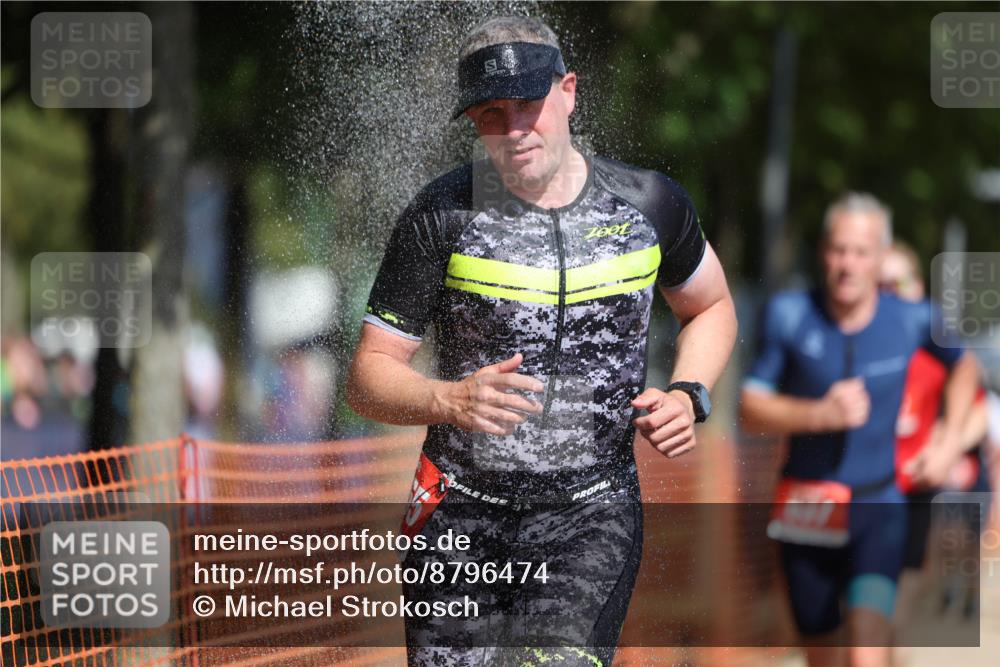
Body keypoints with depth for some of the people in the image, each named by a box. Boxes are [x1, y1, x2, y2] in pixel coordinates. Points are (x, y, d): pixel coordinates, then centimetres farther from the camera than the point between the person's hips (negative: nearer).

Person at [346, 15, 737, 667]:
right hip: (461, 515, 1)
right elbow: (369, 375, -5)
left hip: (591, 515, -1)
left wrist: (689, 395, 0)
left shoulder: (651, 205, 0)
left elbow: (712, 308, 20)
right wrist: (452, 400, -25)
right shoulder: (442, 216, -5)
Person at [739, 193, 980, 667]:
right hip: (805, 514, 1)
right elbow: (751, 409, -6)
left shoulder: (911, 321, -4)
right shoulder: (788, 316, -6)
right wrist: (821, 414, -22)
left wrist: (947, 444, 9)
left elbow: (964, 367, 18)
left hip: (878, 509, -1)